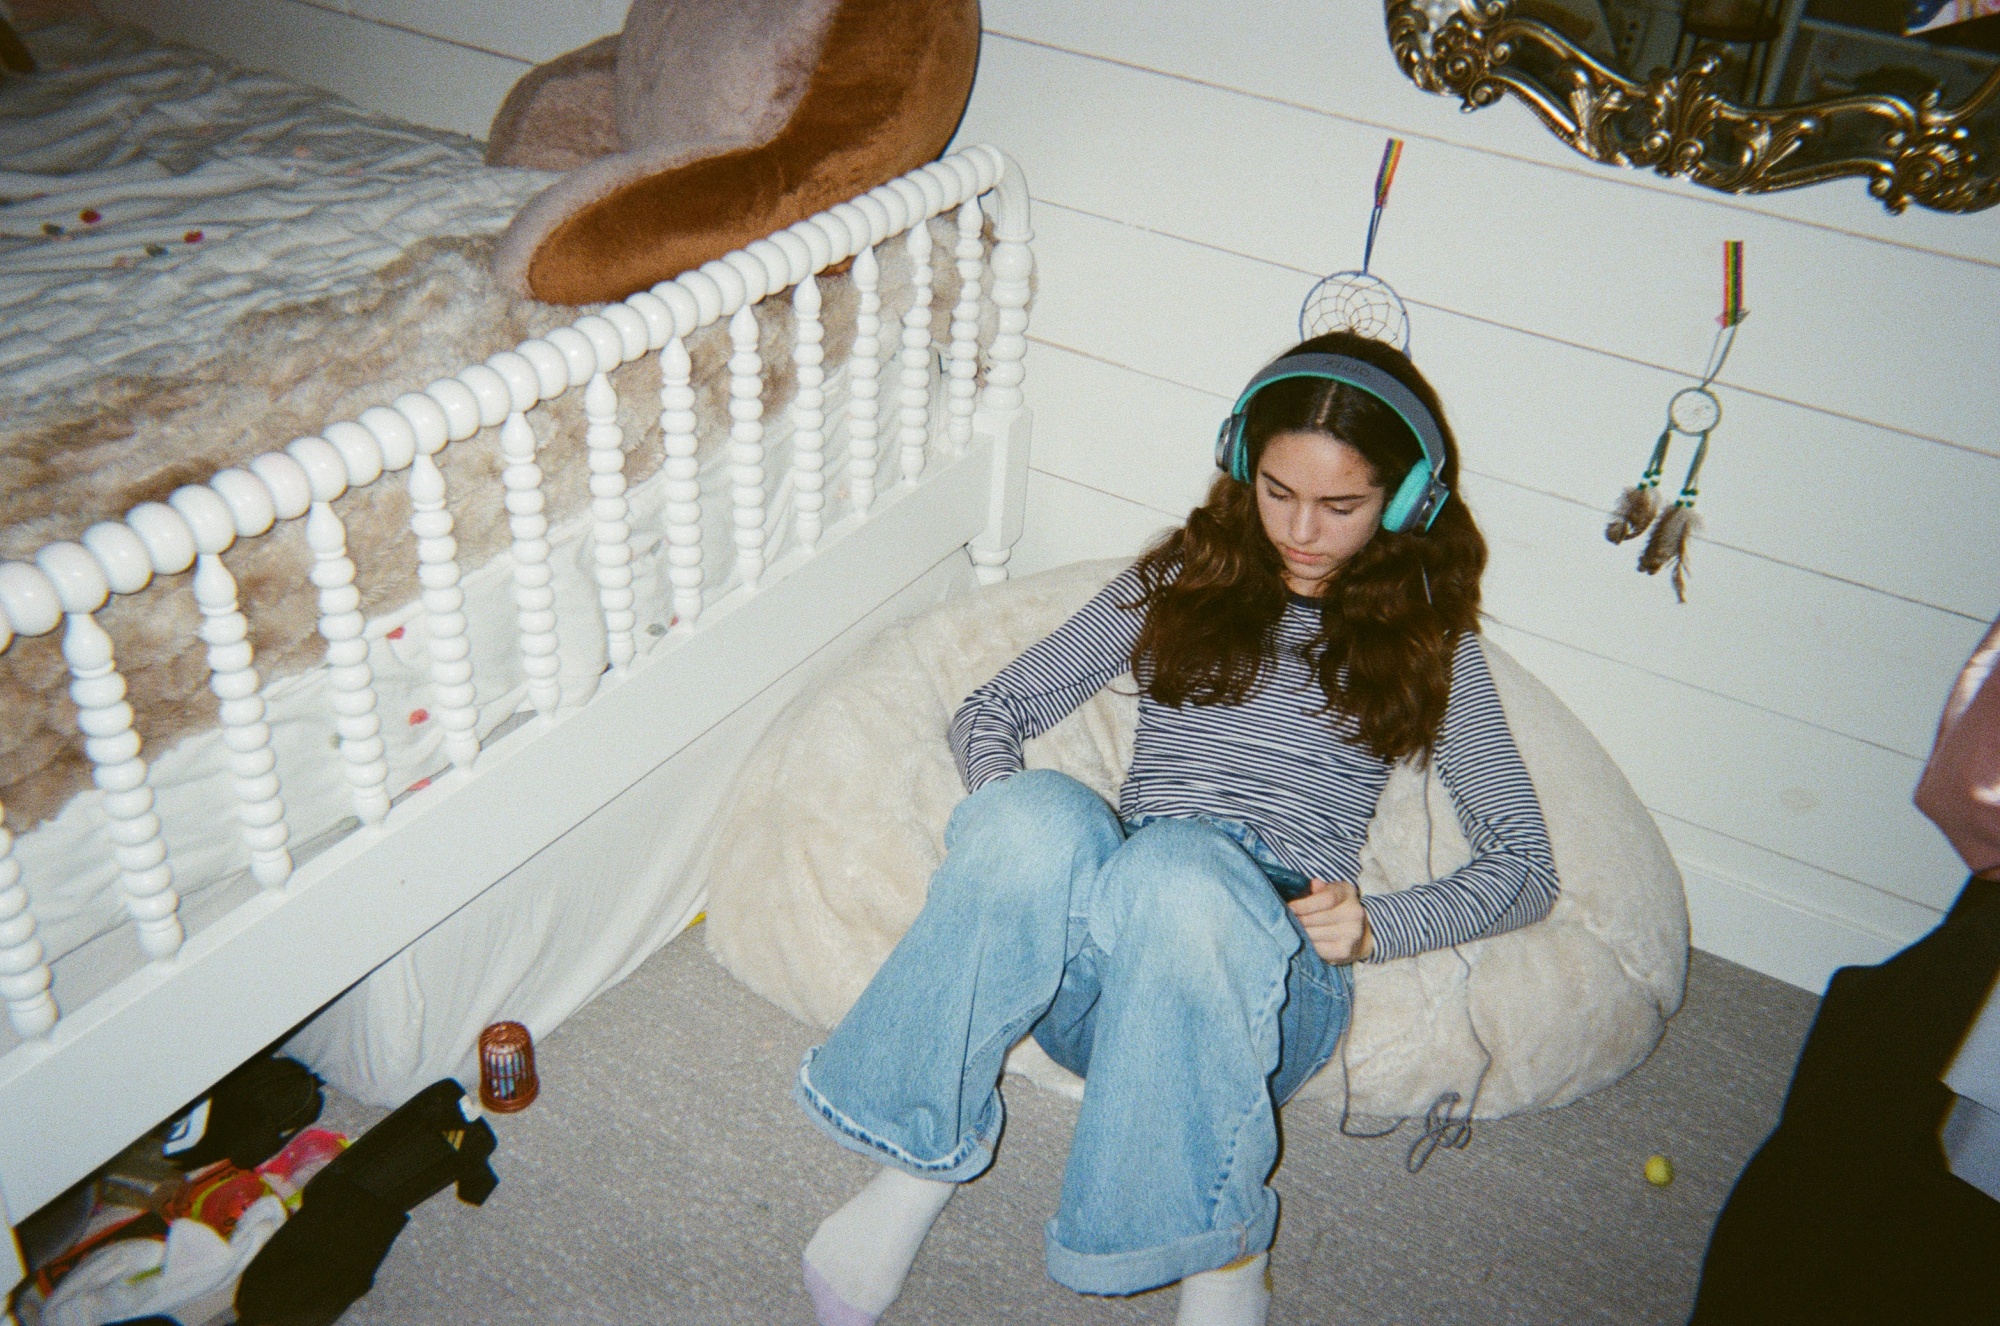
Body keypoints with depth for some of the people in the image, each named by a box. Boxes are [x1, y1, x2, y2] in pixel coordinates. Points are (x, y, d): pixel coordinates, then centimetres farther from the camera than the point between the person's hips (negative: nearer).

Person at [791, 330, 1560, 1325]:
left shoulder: (1426, 641, 15)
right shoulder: (1182, 579, 19)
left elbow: (1524, 867, 10)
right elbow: (993, 707, 16)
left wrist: (1373, 927, -9)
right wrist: (1002, 819, -7)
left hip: (1274, 971, -1)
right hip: (1091, 968, 2)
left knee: (1177, 868, -38)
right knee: (1033, 815, -34)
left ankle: (1217, 1240, -22)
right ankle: (922, 1158, -22)